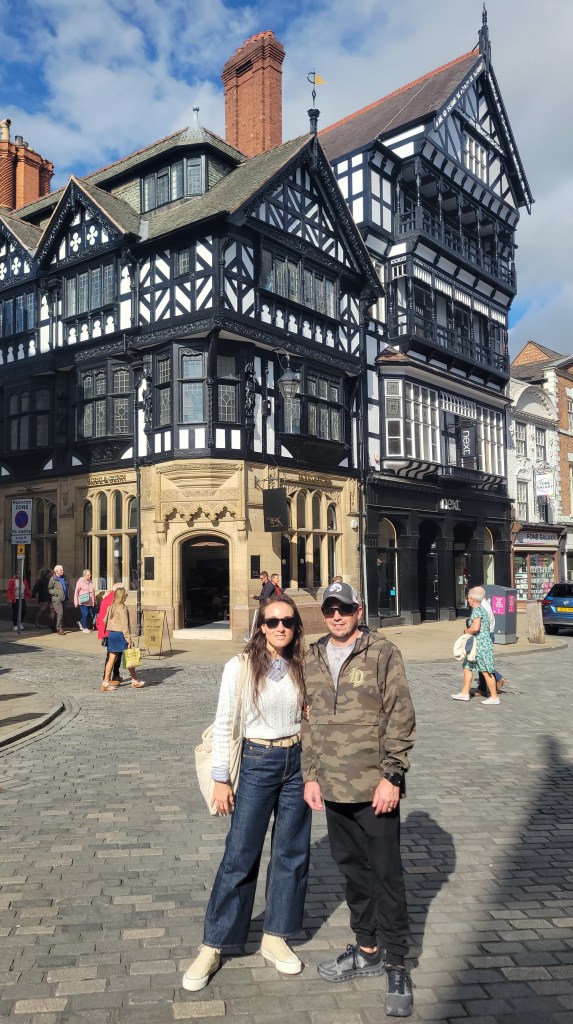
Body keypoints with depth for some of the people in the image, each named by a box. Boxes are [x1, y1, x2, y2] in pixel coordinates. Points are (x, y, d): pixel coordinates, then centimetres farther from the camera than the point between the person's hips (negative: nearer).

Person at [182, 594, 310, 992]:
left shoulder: (302, 667, 1)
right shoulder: (240, 667, -8)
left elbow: (311, 718, 9)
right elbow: (224, 725, -6)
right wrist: (221, 779, -6)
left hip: (297, 762, 4)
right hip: (257, 763, -3)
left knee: (292, 852, 11)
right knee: (240, 856, 2)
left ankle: (276, 937, 29)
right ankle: (213, 946, 17)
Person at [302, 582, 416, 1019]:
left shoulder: (382, 653, -9)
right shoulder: (313, 660, 7)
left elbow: (401, 718, -10)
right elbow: (308, 721, 12)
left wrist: (392, 776, -13)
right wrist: (311, 775, 8)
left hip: (375, 787, -5)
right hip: (333, 788, 5)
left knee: (386, 875, 5)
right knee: (354, 871, 18)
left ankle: (395, 964, 22)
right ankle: (368, 949, 36)